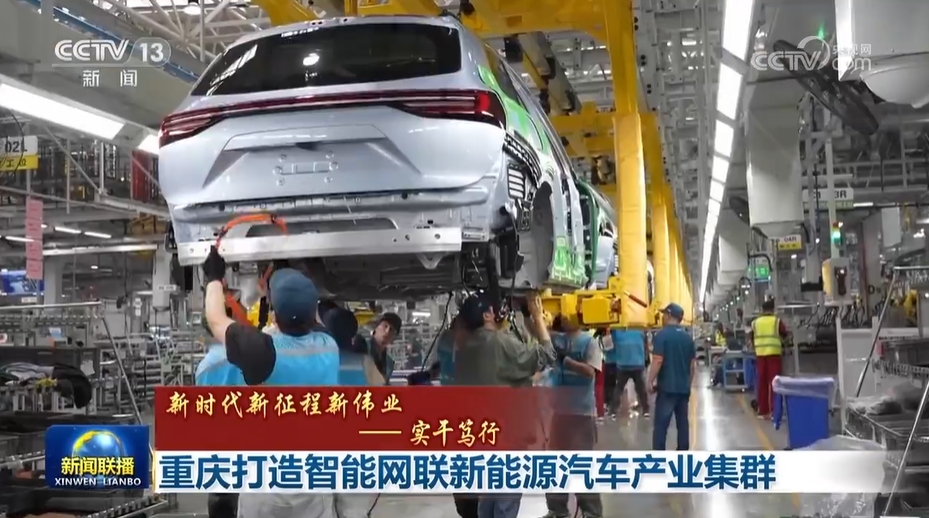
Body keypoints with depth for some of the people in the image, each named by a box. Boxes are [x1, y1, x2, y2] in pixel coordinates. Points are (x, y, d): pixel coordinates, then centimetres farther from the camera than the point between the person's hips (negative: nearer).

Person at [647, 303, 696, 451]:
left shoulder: (662, 335, -10)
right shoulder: (688, 337, 10)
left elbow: (657, 361, -17)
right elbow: (693, 363, 14)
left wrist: (650, 381, -9)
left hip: (667, 387, -6)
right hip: (684, 387, 6)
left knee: (661, 424, -4)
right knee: (683, 422, 11)